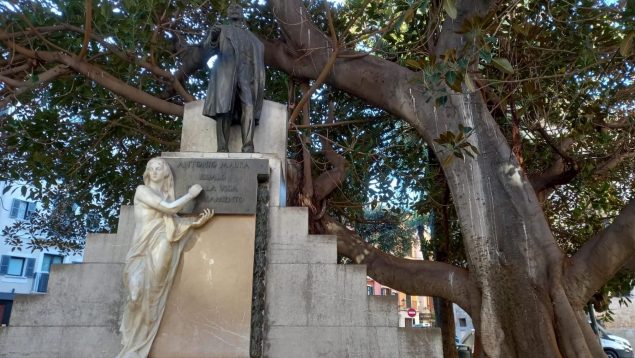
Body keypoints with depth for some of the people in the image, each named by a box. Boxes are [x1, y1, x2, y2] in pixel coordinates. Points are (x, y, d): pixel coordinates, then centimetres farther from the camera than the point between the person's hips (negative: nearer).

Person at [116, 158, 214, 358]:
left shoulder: (167, 196, 17)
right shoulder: (142, 190, 1)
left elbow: (173, 226, 9)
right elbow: (169, 208, -9)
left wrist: (196, 223, -2)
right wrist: (191, 194, 1)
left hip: (161, 249, 4)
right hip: (143, 250, -4)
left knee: (152, 295, -3)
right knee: (140, 293, -13)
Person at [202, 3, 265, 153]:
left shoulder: (250, 36, 30)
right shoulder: (221, 30, 22)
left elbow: (256, 59, 27)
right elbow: (210, 47, 4)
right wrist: (213, 36, -20)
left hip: (245, 75, 2)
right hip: (225, 73, -2)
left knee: (248, 107, -20)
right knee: (224, 109, -17)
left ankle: (248, 149, -31)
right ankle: (222, 149, -22)